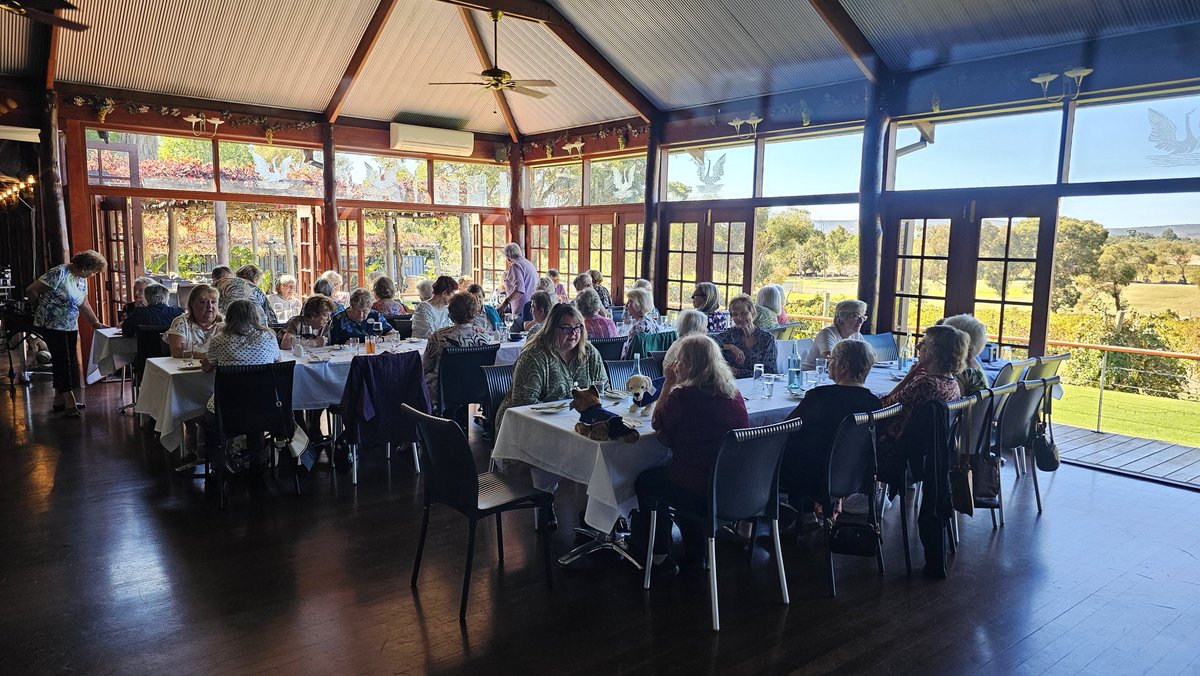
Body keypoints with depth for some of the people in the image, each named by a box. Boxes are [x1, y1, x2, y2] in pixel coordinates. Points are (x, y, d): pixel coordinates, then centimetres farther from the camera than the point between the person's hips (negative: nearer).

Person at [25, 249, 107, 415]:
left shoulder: (82, 280, 9)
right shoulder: (59, 273, -17)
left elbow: (84, 305, 18)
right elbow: (31, 291, -16)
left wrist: (96, 324, 14)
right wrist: (42, 308, -1)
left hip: (71, 327, 8)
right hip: (52, 325, -8)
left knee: (70, 363, 10)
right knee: (62, 362, -7)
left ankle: (60, 401, 20)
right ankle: (70, 403, -5)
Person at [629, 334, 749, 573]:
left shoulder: (683, 396, -20)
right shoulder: (734, 393, 1)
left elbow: (658, 424, -3)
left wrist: (668, 384, -2)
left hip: (700, 491, -7)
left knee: (644, 481, 21)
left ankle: (659, 555, 35)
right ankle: (694, 555, 41)